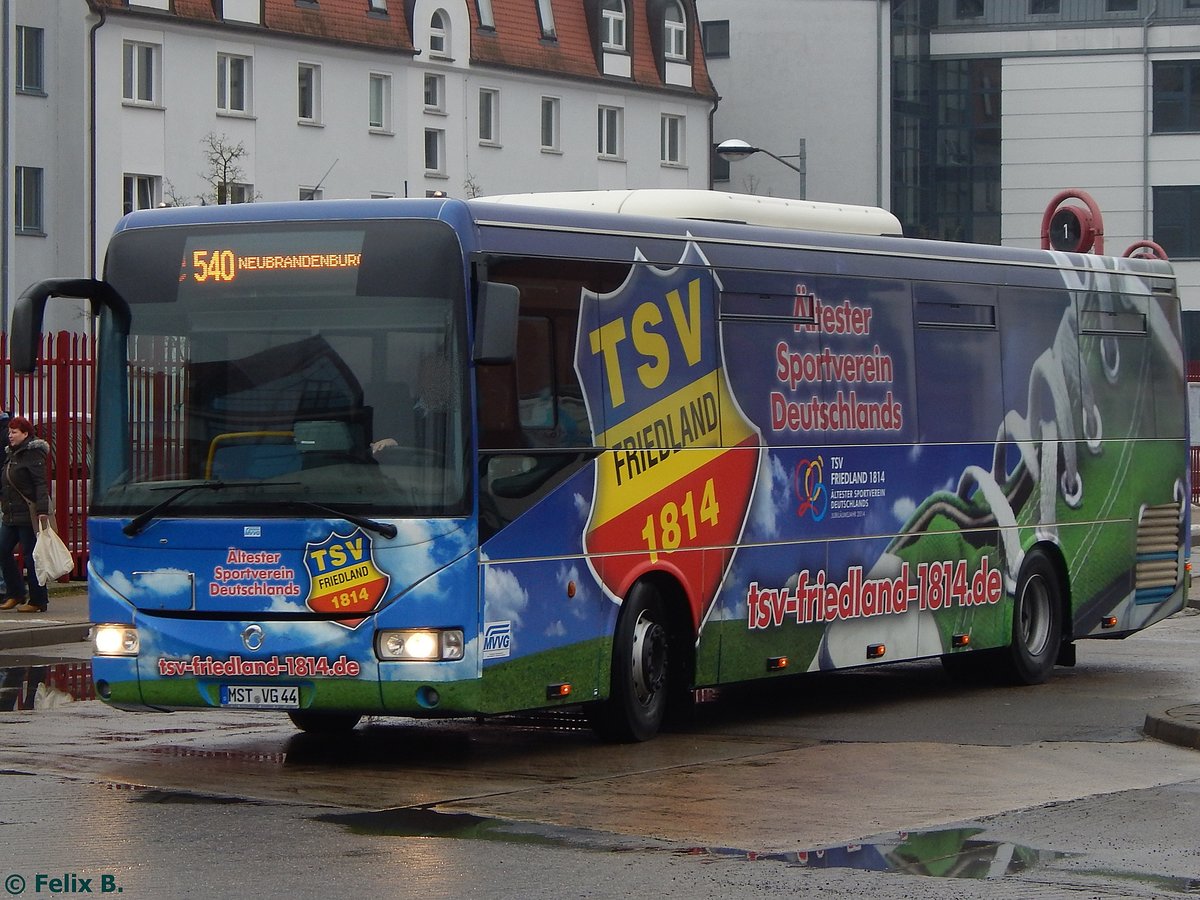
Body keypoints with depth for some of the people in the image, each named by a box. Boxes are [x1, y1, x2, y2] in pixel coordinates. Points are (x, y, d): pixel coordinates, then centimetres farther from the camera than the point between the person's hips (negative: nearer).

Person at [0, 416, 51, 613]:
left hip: (28, 515, -9)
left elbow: (41, 484, -19)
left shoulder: (33, 455, -11)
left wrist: (42, 510, -27)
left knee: (30, 555, -4)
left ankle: (38, 600, 2)